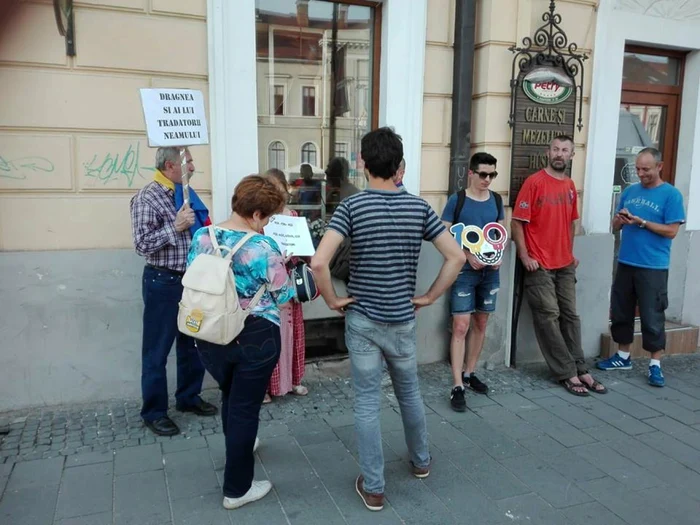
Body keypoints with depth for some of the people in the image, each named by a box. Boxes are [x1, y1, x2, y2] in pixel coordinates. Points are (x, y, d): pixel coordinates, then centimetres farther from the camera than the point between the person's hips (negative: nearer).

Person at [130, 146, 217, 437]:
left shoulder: (187, 194, 11)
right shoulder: (147, 197, -14)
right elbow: (142, 244, -19)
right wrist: (175, 227, -24)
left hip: (192, 278, 8)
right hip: (164, 282, -8)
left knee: (192, 343, 17)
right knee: (157, 350, 3)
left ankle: (188, 397, 33)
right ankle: (154, 411, 16)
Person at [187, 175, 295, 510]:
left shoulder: (201, 237, -3)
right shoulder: (263, 248, -19)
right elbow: (283, 295, -10)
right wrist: (281, 268, 9)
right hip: (253, 339, -5)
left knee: (229, 396, 28)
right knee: (245, 407, 8)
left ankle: (238, 449, 52)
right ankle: (236, 490, 21)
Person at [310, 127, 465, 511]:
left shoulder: (352, 206, -12)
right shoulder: (419, 207, -3)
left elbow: (318, 262, -24)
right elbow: (456, 257, -5)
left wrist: (333, 300, -9)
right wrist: (428, 298, 2)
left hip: (362, 321, -3)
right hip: (403, 320, 3)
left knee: (367, 403, 8)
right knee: (410, 392, 23)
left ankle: (373, 487, 18)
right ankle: (421, 460, 43)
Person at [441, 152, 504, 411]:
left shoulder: (496, 200, 7)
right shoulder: (457, 200, -7)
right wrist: (468, 256, -19)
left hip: (490, 271, 5)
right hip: (464, 271, -5)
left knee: (481, 324, 13)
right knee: (461, 326, -9)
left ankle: (469, 373, 29)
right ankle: (457, 386, -5)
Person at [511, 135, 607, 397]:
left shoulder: (570, 185, 10)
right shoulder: (534, 182, -9)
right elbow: (516, 222, -11)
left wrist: (571, 253, 15)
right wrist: (525, 257, -15)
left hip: (565, 264, 7)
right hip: (539, 265, -6)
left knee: (570, 316, 11)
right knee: (549, 318, -1)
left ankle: (580, 369, 19)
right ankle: (568, 373, 8)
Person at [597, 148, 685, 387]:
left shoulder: (671, 194, -6)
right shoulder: (629, 191, 10)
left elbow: (671, 231, -11)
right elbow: (616, 227, 13)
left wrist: (641, 222, -18)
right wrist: (619, 220, -9)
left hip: (653, 268, -5)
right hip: (625, 263, 5)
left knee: (652, 318, 0)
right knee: (621, 313, 12)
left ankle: (655, 365, 13)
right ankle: (623, 357, 27)